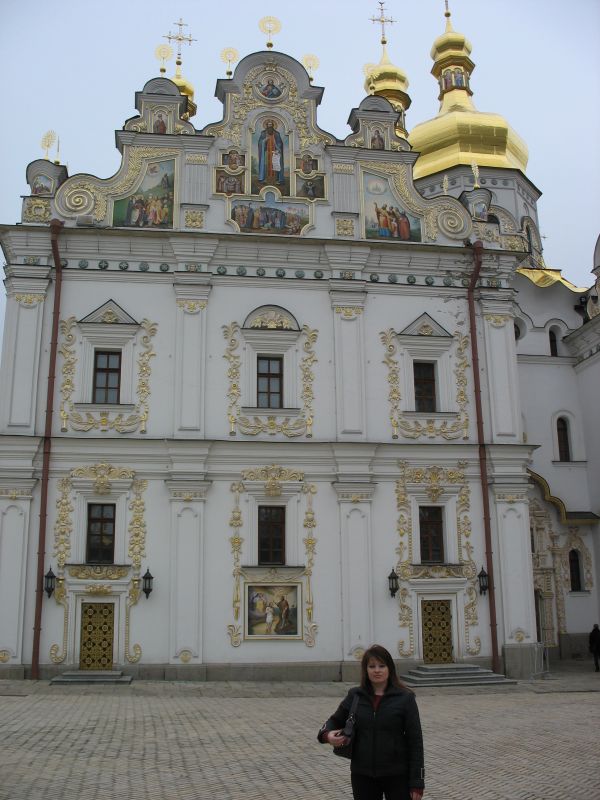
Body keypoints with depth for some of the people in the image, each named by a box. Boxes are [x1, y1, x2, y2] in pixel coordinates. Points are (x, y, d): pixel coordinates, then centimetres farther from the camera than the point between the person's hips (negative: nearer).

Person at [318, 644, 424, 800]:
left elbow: (415, 740, -5)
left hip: (397, 775, -3)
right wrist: (327, 735, -10)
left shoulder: (404, 698, -5)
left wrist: (417, 783, -9)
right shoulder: (355, 696, 2)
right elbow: (335, 721, 14)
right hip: (362, 775, 3)